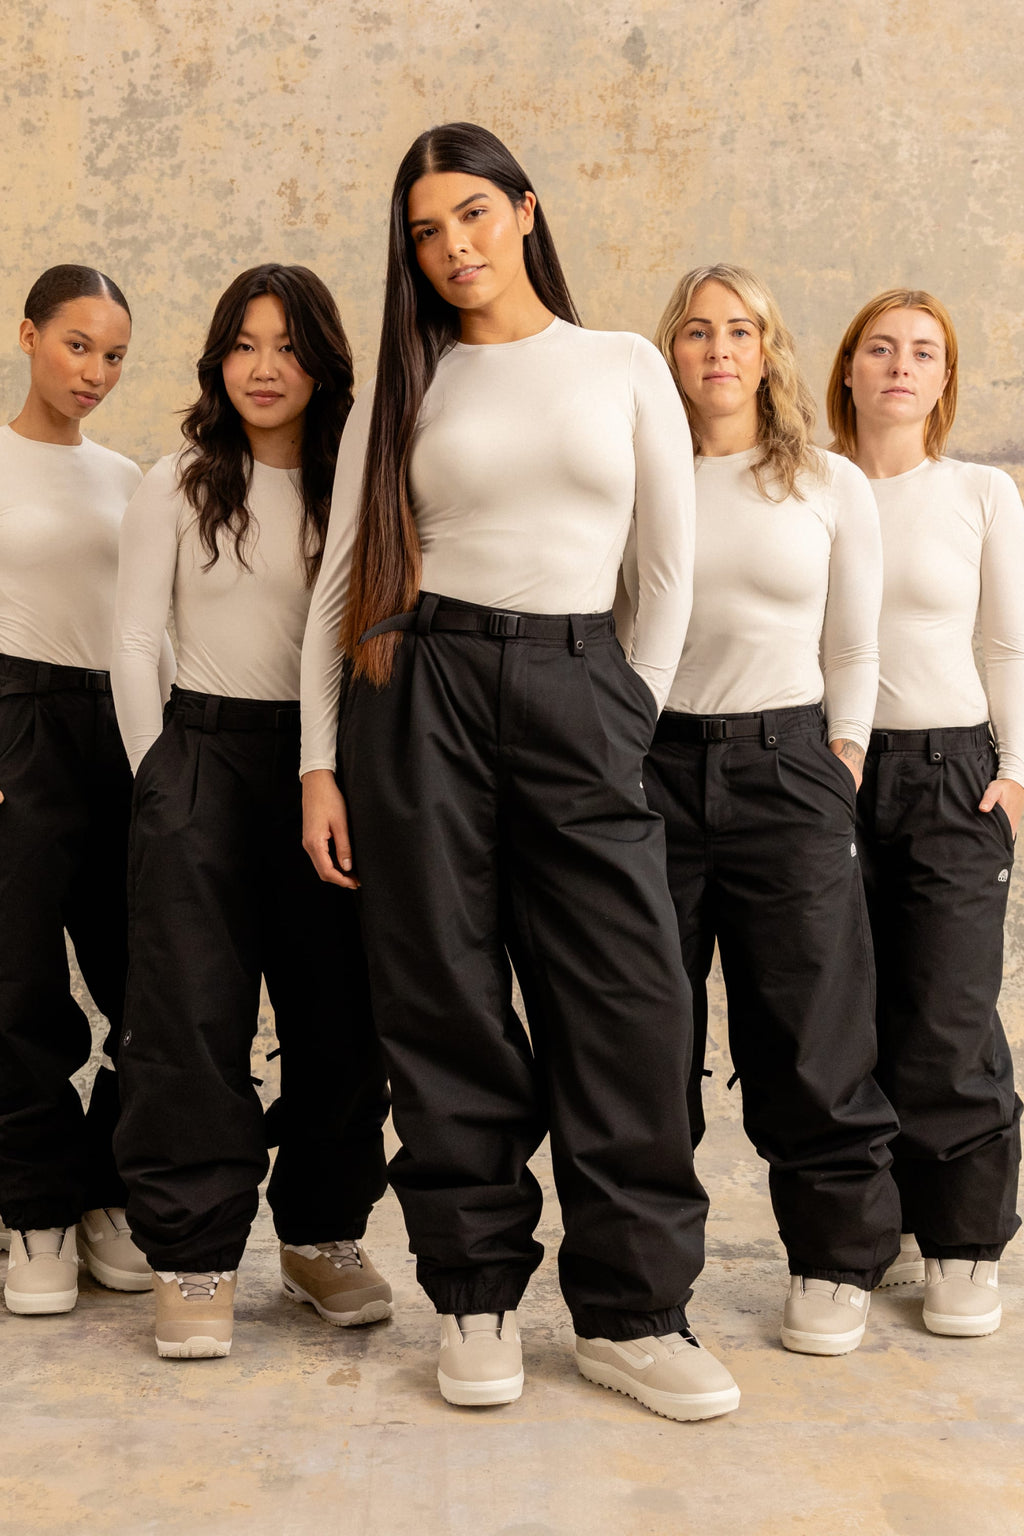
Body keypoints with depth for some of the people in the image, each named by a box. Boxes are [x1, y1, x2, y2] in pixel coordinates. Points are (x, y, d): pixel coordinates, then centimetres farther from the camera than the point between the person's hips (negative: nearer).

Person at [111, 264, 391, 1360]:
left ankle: (321, 1235, 21)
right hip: (205, 750, -2)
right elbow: (133, 644, 3)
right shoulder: (178, 486, 4)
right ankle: (194, 1260, 5)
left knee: (339, 1011, 5)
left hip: (332, 765, 2)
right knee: (193, 1014, -4)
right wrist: (161, 779, -1)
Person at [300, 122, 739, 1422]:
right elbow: (343, 578, 7)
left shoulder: (625, 366, 9)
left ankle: (629, 1312, 6)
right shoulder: (404, 389, 9)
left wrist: (637, 712, 5)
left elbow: (671, 562, 10)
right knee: (448, 1003, 1)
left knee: (629, 998, -5)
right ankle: (476, 1297, 14)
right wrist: (320, 764, 0)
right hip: (422, 687, 0)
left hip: (578, 691, 0)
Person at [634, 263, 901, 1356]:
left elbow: (854, 652, 12)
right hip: (656, 764, 0)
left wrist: (843, 762, 6)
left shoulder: (833, 488, 8)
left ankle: (835, 1267, 16)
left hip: (786, 764, 0)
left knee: (809, 1037, 2)